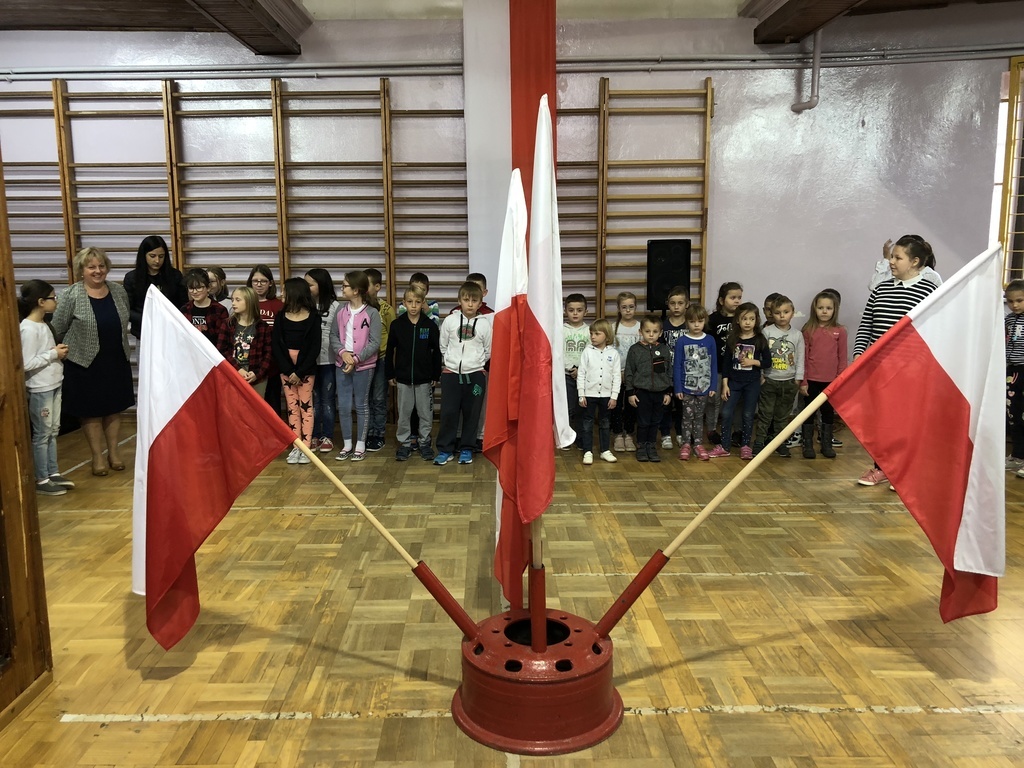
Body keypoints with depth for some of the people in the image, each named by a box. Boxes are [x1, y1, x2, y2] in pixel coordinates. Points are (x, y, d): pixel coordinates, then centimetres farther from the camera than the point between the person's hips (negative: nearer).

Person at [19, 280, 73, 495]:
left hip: (53, 385, 9)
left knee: (53, 431, 15)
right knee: (42, 434, 1)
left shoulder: (43, 324, 9)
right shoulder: (28, 329, -19)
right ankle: (41, 480, 11)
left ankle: (53, 473, 25)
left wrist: (58, 351, 0)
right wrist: (54, 354, -17)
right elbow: (27, 364, -23)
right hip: (40, 389, -9)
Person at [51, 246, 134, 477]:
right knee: (91, 411, 6)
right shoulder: (72, 296, -12)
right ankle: (97, 457, 18)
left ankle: (114, 453, 25)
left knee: (114, 408, 13)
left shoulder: (119, 292, 2)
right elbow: (58, 329, -6)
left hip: (117, 361, 4)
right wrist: (73, 348, 2)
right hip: (85, 363, -4)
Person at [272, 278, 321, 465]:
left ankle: (306, 446, 5)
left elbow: (315, 348, -8)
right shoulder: (281, 317, 4)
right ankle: (296, 446, 10)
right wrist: (288, 370, -12)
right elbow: (275, 345, -2)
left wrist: (299, 372, -14)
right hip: (285, 369, 3)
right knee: (292, 407, 6)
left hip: (306, 368, -3)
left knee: (305, 406, 1)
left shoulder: (313, 317, -5)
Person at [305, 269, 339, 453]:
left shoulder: (334, 306, -4)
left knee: (327, 399, 7)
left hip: (328, 360, -3)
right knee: (313, 399, 11)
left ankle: (327, 437, 16)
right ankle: (314, 436, 21)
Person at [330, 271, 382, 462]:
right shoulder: (341, 309, 5)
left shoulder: (372, 313, -9)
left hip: (363, 366, -4)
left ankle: (360, 445, 17)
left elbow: (375, 343, -11)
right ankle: (347, 444, 20)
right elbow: (333, 335, 6)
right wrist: (343, 352, -12)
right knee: (343, 406, 7)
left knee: (361, 405, 6)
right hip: (342, 364, 4)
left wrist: (356, 359, -17)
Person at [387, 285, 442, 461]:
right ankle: (404, 443, 20)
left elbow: (436, 352, 1)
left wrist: (436, 376, 1)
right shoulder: (397, 324, -2)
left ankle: (425, 443, 21)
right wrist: (390, 374, 4)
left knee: (425, 412, 8)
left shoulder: (430, 326, -4)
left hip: (424, 378, 0)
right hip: (403, 378, 1)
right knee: (404, 413, 8)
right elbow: (390, 351, 4)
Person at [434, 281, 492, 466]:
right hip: (451, 373, 0)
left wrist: (475, 362, 9)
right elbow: (443, 346, 10)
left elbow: (488, 351, 7)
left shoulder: (485, 323, -2)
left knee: (472, 414, 6)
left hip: (475, 374, 0)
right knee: (448, 412, 2)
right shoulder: (450, 320, 0)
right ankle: (445, 449, 13)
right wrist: (452, 360, 11)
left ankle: (466, 449, 19)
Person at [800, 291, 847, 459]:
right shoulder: (808, 330, -3)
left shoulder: (840, 331, -1)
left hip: (831, 380, 1)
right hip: (812, 380, -1)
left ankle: (826, 444, 25)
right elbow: (803, 357, -2)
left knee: (828, 411, 13)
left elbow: (842, 358, 2)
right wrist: (803, 380, -5)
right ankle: (808, 445, 19)